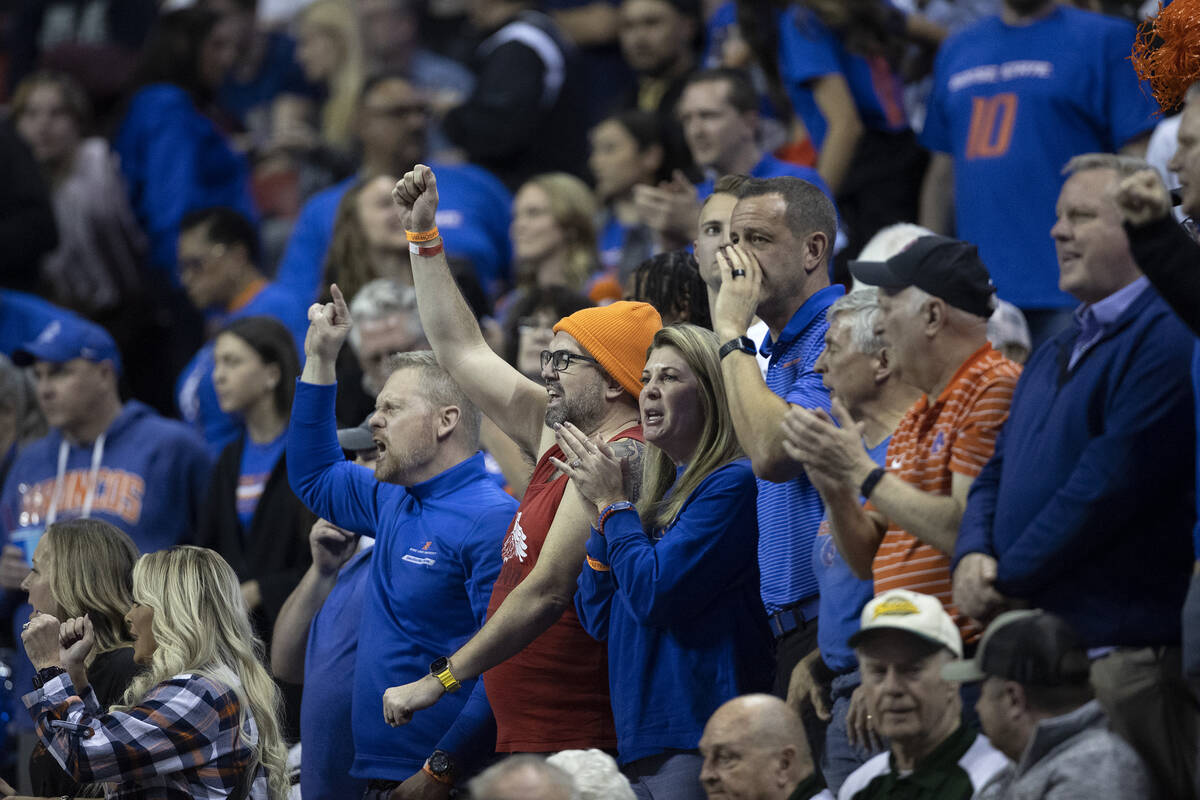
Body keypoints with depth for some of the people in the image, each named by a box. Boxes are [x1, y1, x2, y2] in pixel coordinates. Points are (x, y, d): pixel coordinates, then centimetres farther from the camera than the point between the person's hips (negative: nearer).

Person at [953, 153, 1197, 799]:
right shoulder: (1055, 354, 23)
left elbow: (1112, 482, -18)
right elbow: (998, 473, 23)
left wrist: (1010, 577, -12)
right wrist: (974, 557, 0)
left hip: (1126, 650, -9)